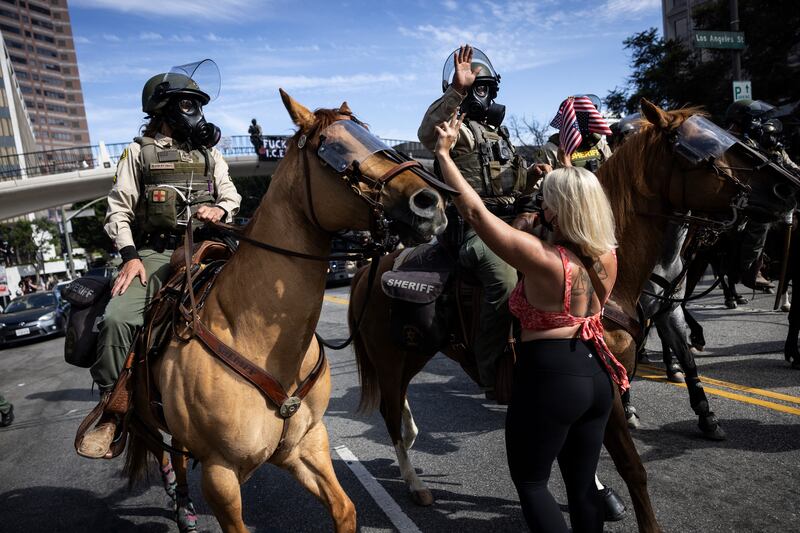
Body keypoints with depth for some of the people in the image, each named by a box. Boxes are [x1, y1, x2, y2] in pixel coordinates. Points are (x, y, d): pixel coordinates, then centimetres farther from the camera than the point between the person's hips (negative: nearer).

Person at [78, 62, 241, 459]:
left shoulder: (208, 152, 19)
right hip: (154, 252, -2)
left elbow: (231, 196, 19)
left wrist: (220, 209, -6)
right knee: (117, 318, -23)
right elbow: (119, 208, 4)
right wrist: (130, 255, -9)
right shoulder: (139, 151, 11)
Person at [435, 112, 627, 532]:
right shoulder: (608, 257, -3)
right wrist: (571, 172, 28)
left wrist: (444, 154, -12)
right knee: (582, 484, 21)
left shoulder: (543, 259, -23)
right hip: (597, 375, 8)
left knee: (529, 482, 14)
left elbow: (474, 212, -20)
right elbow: (583, 201, 19)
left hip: (547, 380, -7)